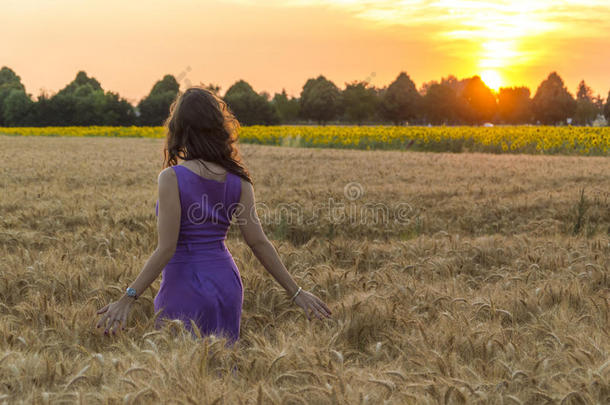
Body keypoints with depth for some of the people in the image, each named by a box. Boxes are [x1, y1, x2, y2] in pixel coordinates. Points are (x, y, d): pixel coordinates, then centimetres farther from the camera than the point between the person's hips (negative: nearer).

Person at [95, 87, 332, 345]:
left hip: (185, 287, -5)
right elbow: (258, 242, -3)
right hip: (226, 284, 5)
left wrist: (127, 298, -17)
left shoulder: (172, 178, -15)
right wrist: (296, 292, 4)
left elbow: (166, 248, -19)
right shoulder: (237, 180, -1)